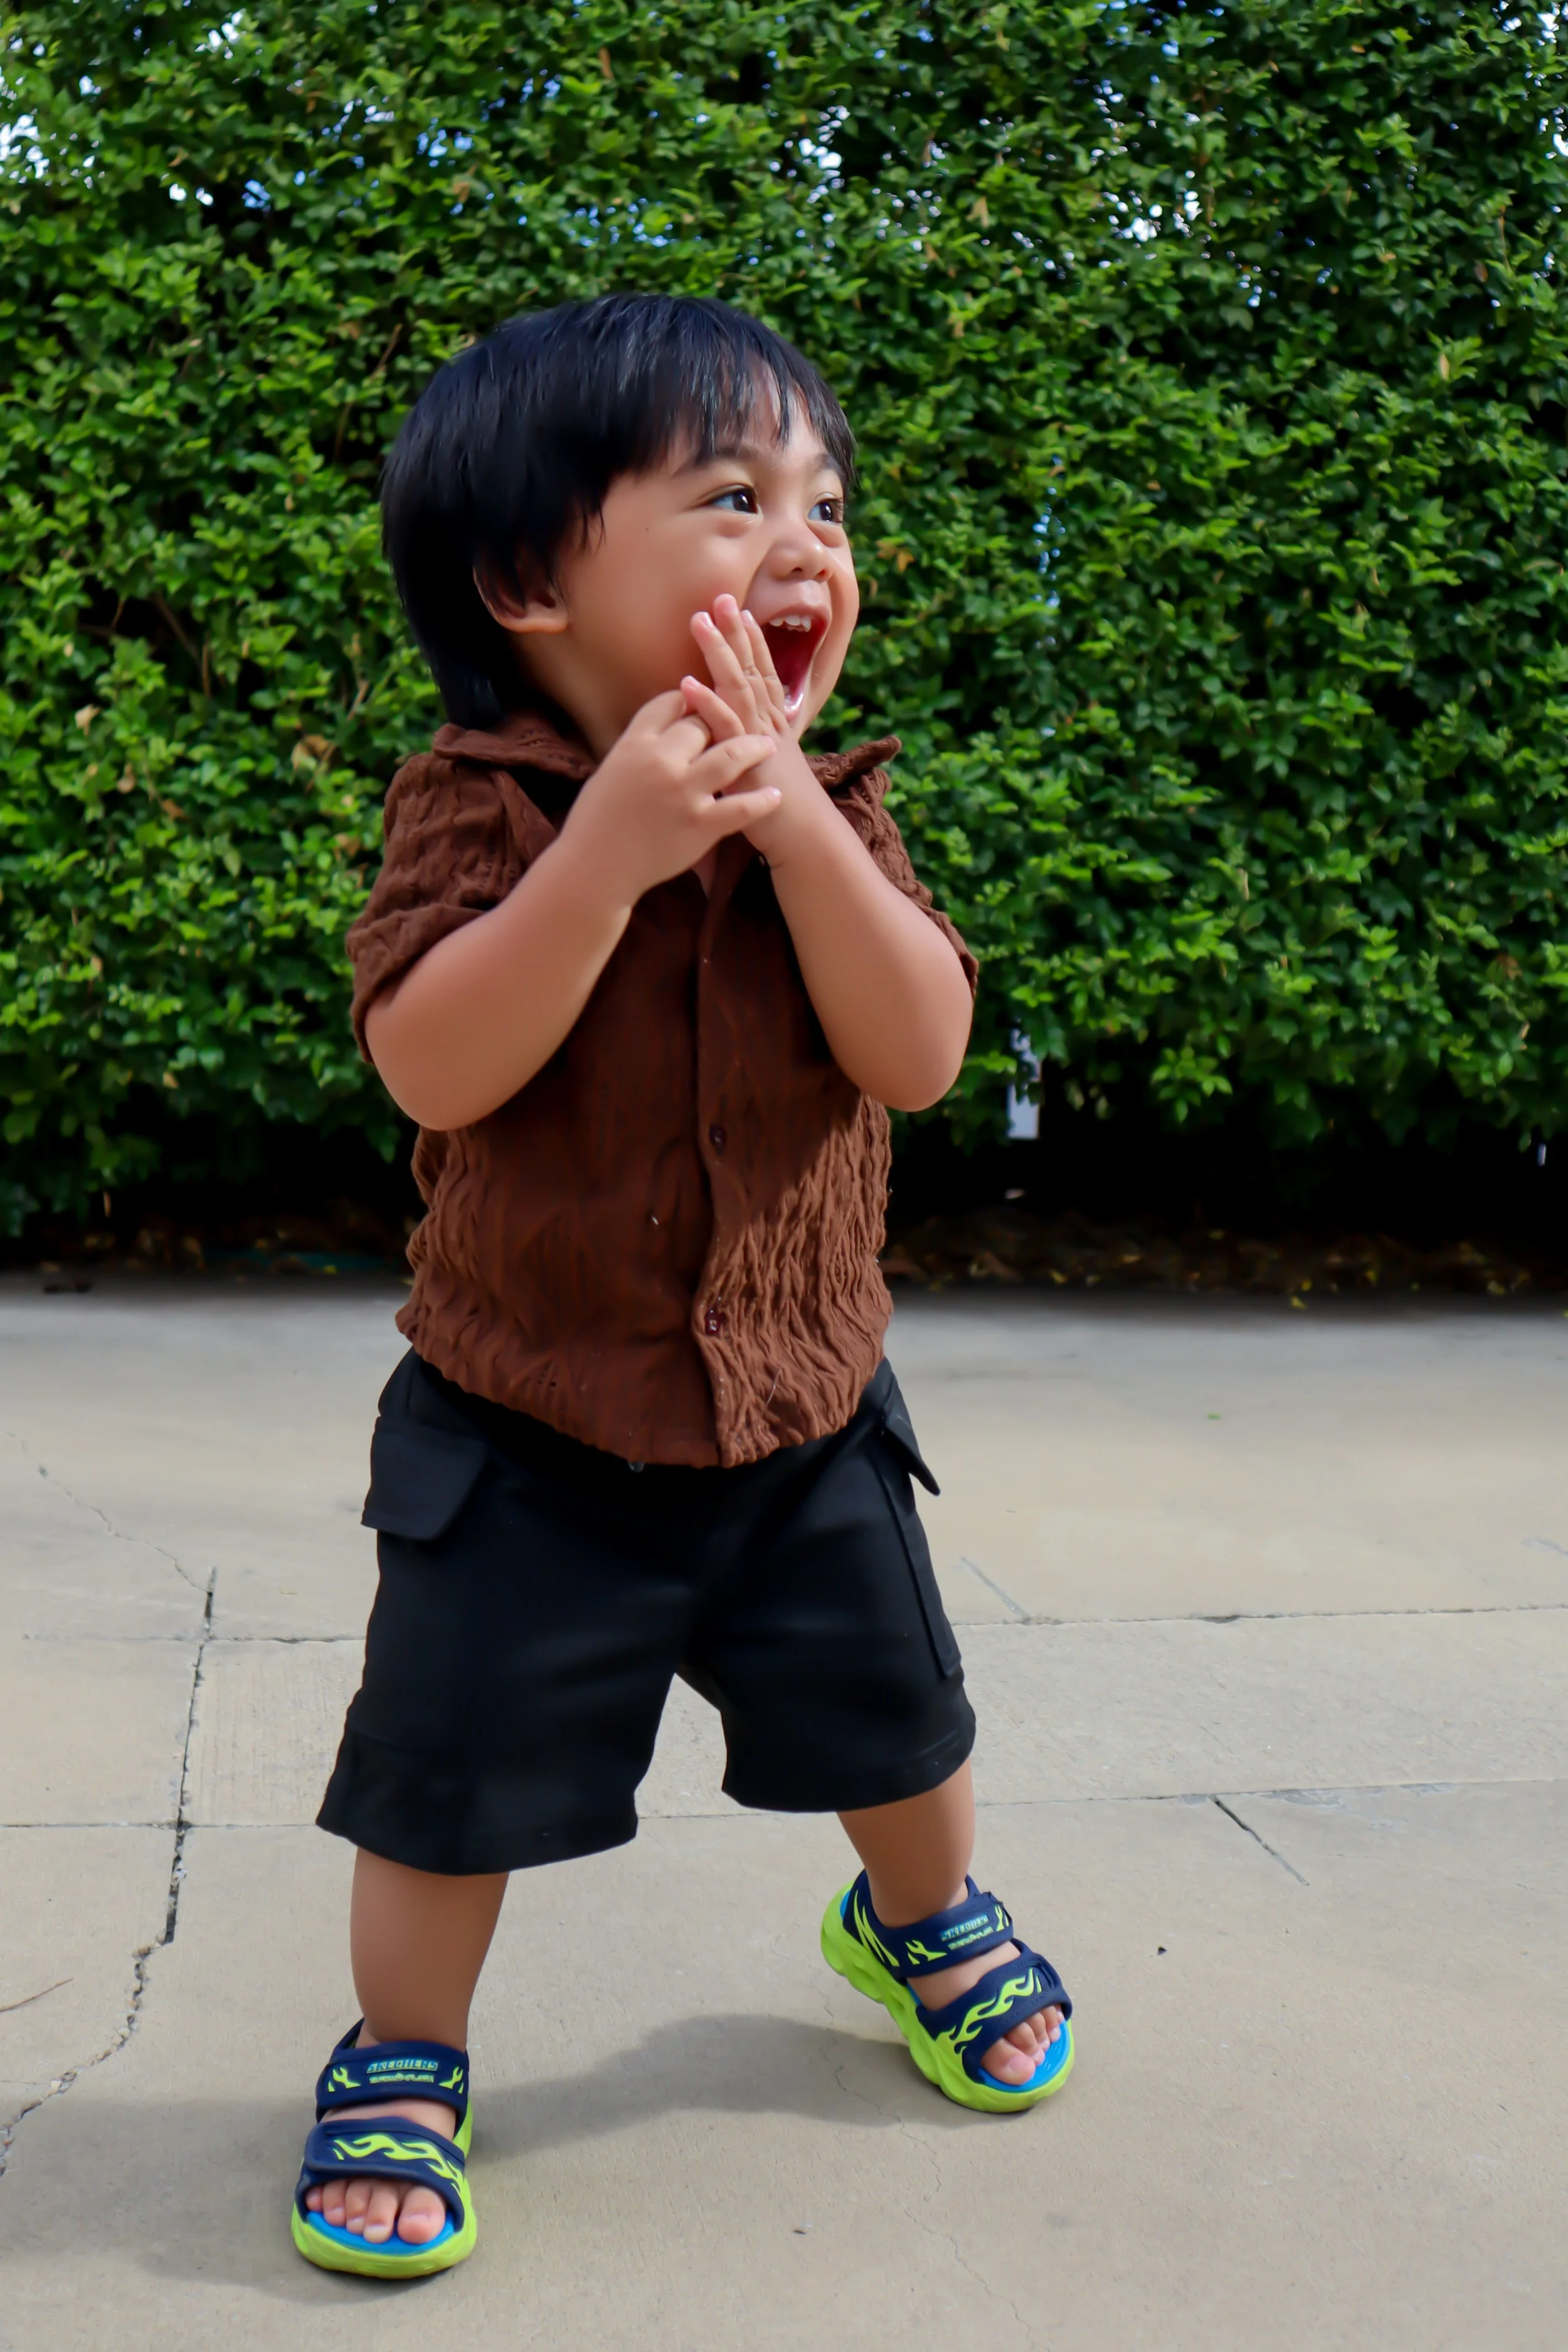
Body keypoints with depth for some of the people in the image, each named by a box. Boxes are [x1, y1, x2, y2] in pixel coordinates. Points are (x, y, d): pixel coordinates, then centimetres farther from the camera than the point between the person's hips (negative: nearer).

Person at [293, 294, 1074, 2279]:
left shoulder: (827, 806, -4)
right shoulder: (476, 802, -15)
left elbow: (921, 1055, -17)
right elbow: (432, 1068, -28)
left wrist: (795, 823, -27)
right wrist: (610, 847, -35)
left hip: (802, 1410, 4)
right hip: (527, 1429, -3)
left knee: (895, 1720, 20)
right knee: (453, 1772, 4)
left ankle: (922, 1917, 51)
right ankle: (400, 2058, 31)